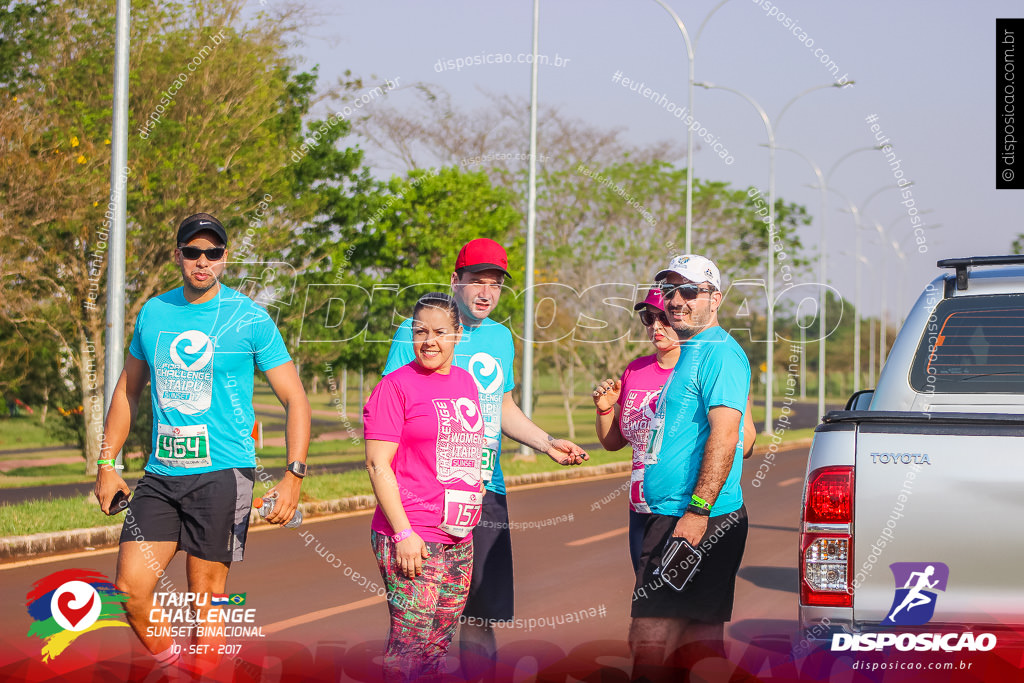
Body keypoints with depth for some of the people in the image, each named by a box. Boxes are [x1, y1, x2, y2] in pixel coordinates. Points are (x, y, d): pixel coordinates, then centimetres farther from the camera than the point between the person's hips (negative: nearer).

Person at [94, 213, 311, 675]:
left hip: (222, 473, -4)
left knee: (205, 598, -1)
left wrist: (294, 476, -11)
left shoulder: (249, 318, -3)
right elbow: (128, 391, 20)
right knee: (131, 589, -3)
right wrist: (107, 464, 14)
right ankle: (170, 669, 19)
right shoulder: (153, 313, 9)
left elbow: (295, 399, -1)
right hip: (160, 475, 4)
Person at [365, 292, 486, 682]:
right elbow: (377, 464, -10)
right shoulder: (396, 386, -6)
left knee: (439, 645, 8)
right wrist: (403, 532, -16)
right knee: (410, 647, -11)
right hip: (412, 539, -7)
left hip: (459, 539, 7)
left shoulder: (465, 382, 15)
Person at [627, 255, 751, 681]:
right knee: (700, 638, 10)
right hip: (671, 517, 10)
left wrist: (697, 511, -25)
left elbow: (724, 436, -20)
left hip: (699, 520, -10)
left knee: (650, 639, -12)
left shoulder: (719, 353, -10)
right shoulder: (688, 354, 21)